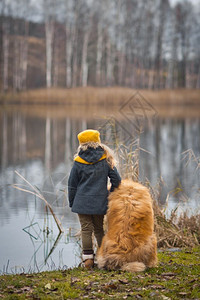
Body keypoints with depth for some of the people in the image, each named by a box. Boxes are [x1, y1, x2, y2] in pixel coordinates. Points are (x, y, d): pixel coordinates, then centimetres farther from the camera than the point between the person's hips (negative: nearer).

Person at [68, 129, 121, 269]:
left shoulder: (78, 162, -3)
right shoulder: (106, 159, 0)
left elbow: (72, 184, 3)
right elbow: (116, 180, 1)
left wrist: (72, 202, 14)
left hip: (82, 201, -2)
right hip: (100, 202, 2)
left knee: (86, 229, 2)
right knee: (99, 229, 14)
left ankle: (88, 257, -4)